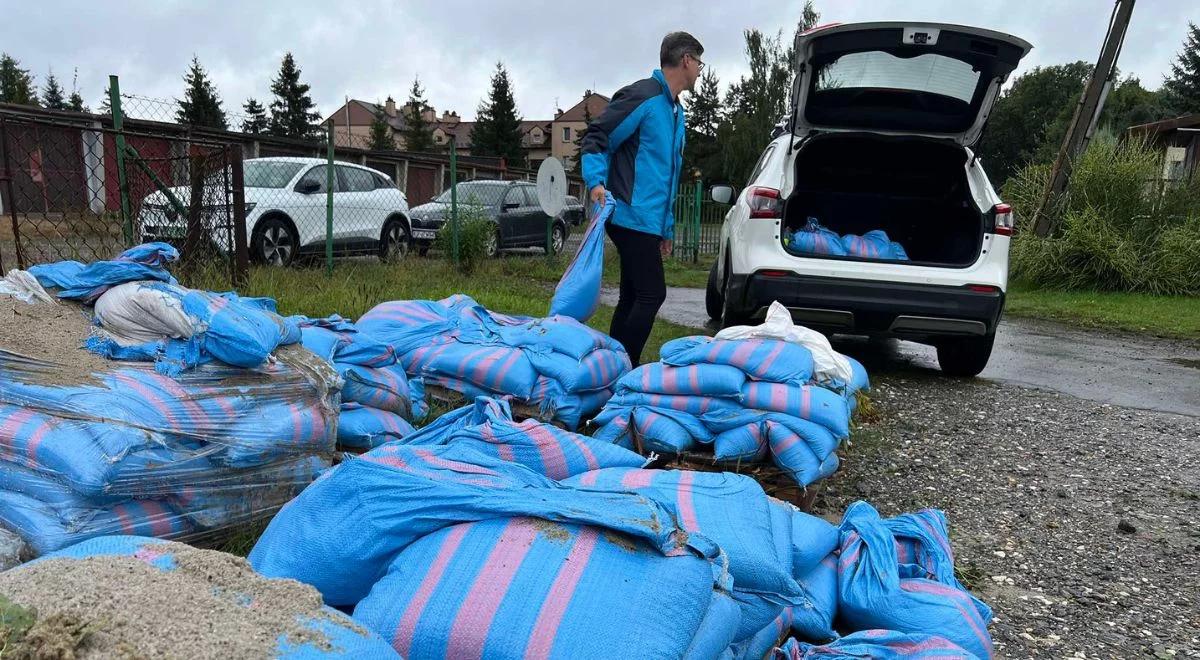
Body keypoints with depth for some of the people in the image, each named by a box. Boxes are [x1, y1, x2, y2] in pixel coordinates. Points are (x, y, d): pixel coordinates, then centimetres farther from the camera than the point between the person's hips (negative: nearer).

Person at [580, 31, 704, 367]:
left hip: (649, 222, 9)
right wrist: (596, 181, -26)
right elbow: (594, 139, -10)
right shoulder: (641, 97, -8)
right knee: (652, 294, -12)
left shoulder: (676, 111, 21)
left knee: (632, 297, 10)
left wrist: (667, 228, 24)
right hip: (632, 217, -9)